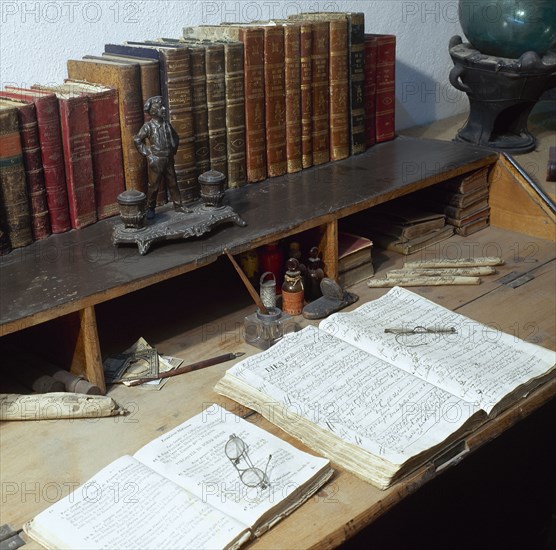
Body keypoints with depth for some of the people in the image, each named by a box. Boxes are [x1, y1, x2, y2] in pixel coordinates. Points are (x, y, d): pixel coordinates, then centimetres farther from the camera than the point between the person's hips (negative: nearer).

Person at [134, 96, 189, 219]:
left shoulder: (166, 124, 4)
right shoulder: (148, 126, -12)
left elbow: (175, 137, 20)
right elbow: (137, 140, -9)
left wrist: (173, 150, 13)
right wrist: (146, 153, -9)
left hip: (168, 159, 5)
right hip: (156, 160, -5)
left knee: (173, 183, 12)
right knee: (154, 185, 2)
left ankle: (178, 205, 22)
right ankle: (150, 209, 14)